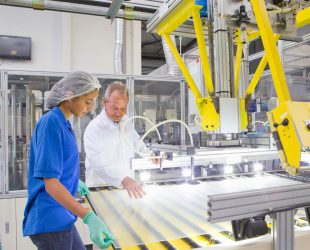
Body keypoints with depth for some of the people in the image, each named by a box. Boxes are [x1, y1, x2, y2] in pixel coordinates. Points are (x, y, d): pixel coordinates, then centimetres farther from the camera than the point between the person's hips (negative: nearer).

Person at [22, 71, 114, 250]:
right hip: (51, 221, -9)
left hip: (61, 218, 9)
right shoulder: (51, 122, -19)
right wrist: (88, 217, -33)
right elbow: (50, 183, -25)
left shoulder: (63, 123, 8)